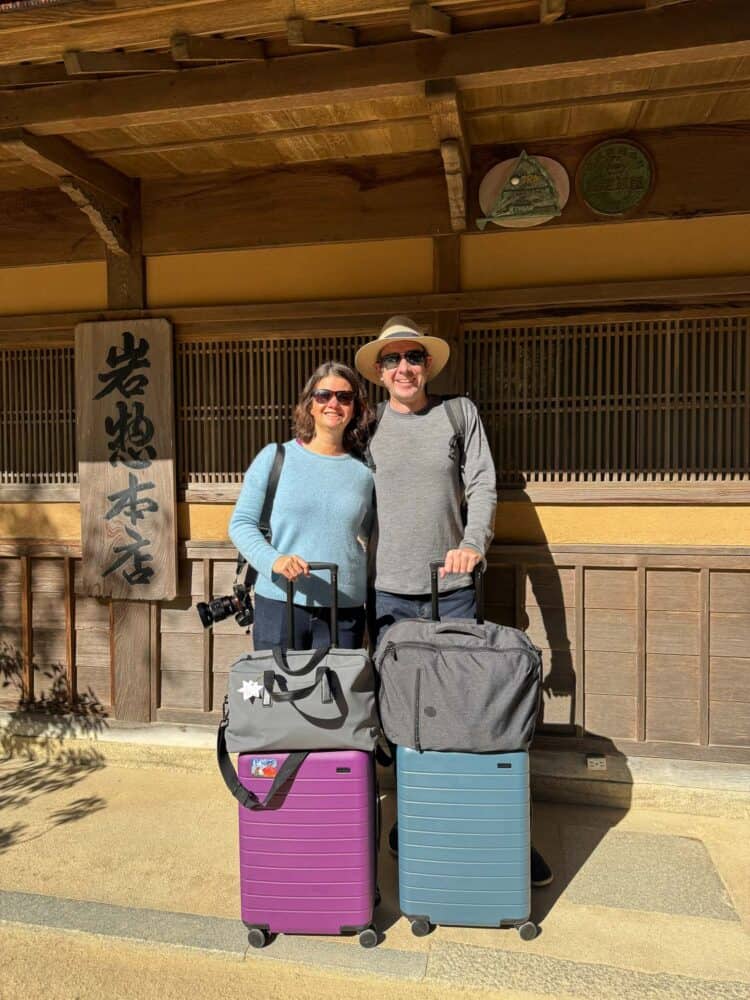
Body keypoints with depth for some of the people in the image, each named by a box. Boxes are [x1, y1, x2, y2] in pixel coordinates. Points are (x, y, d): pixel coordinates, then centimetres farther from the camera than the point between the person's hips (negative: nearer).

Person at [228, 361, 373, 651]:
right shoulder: (275, 457, 1)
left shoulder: (364, 470, 7)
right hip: (279, 603, -1)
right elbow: (241, 523, 1)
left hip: (345, 610, 2)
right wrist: (273, 560, -17)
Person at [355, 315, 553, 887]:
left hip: (453, 587, -1)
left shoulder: (459, 413, 6)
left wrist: (474, 544, -15)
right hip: (390, 591, 1)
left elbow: (483, 484, 1)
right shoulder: (368, 428, 7)